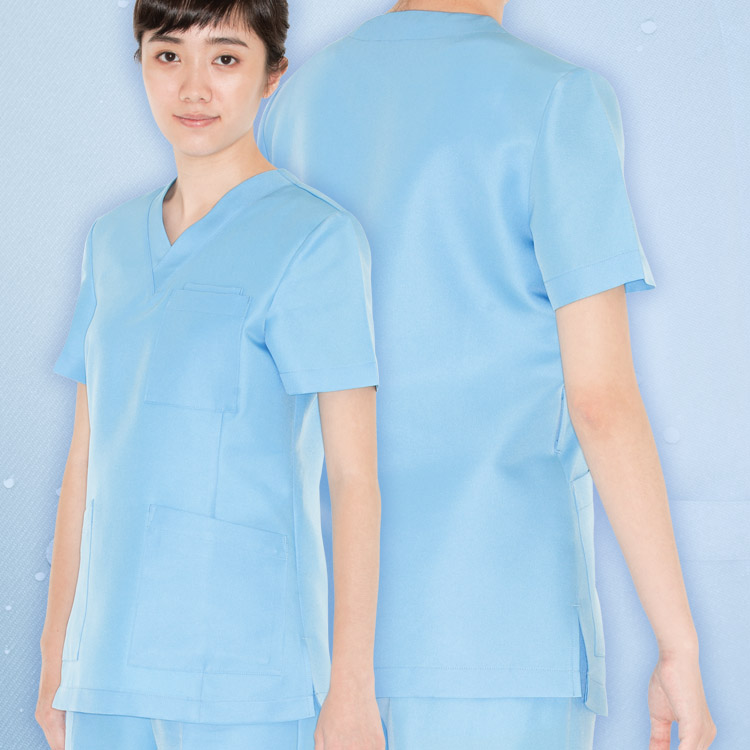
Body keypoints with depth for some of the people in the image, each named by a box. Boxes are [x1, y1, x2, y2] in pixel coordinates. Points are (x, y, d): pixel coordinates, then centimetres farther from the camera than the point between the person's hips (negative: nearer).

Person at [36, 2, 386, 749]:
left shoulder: (313, 237, -6)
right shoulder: (114, 241, 13)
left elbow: (354, 476, -9)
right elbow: (88, 457, 16)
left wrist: (353, 688, -11)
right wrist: (55, 654, 15)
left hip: (244, 677, -6)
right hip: (111, 672, 6)